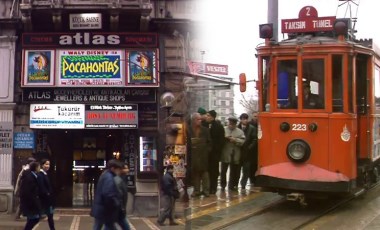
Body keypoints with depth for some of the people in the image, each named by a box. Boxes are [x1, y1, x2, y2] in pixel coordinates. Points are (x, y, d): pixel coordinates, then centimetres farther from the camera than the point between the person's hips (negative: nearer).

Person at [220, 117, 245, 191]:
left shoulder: (240, 132, 5)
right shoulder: (224, 130, 4)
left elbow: (243, 141, -5)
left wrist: (235, 140, -17)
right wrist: (225, 138, -17)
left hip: (235, 155, 1)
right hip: (225, 154, -1)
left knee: (234, 172, 8)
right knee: (223, 170, 5)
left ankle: (232, 185, 19)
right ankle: (223, 185, 18)